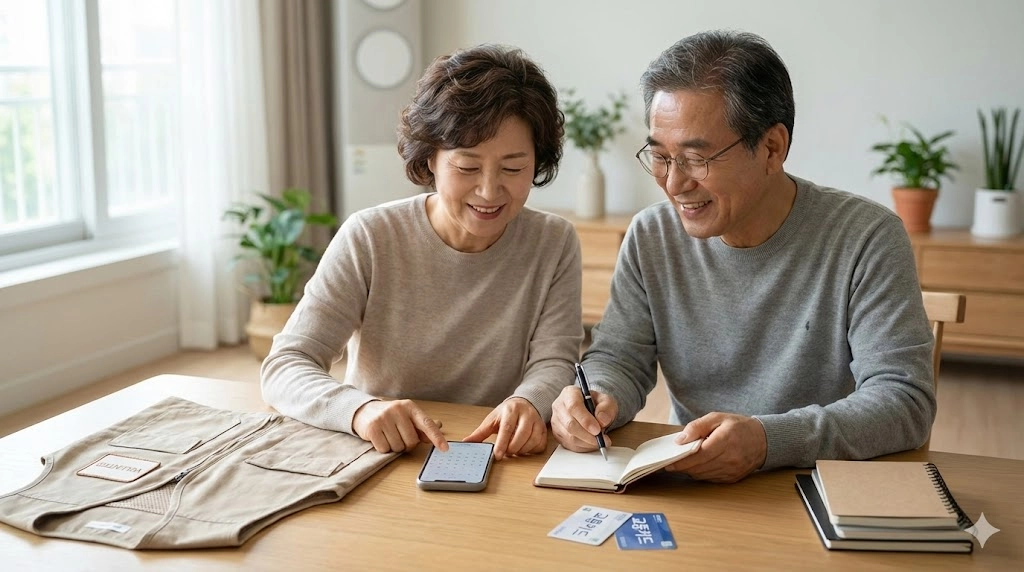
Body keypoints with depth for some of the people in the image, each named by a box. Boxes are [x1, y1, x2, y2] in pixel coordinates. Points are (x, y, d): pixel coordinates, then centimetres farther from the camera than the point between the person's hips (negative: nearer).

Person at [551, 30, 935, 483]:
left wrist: (770, 440, -33)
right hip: (682, 487, 3)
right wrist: (596, 398, -20)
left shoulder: (866, 239, -11)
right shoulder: (651, 237, 1)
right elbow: (618, 359, 5)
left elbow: (905, 400, -16)